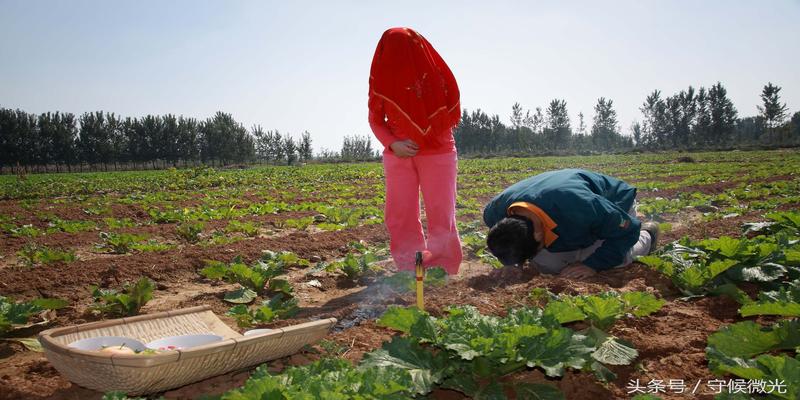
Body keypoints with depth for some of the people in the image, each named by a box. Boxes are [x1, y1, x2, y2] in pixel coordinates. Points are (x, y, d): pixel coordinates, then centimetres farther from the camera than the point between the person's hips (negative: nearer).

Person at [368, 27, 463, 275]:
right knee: (400, 216, 0)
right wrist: (392, 144, -13)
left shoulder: (437, 74, -8)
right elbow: (376, 120, 5)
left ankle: (443, 271, 7)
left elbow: (453, 114, 1)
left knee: (441, 214, -3)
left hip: (437, 153, -2)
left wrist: (419, 140, -9)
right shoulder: (383, 78, -3)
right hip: (399, 154, 2)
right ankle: (409, 271, 11)